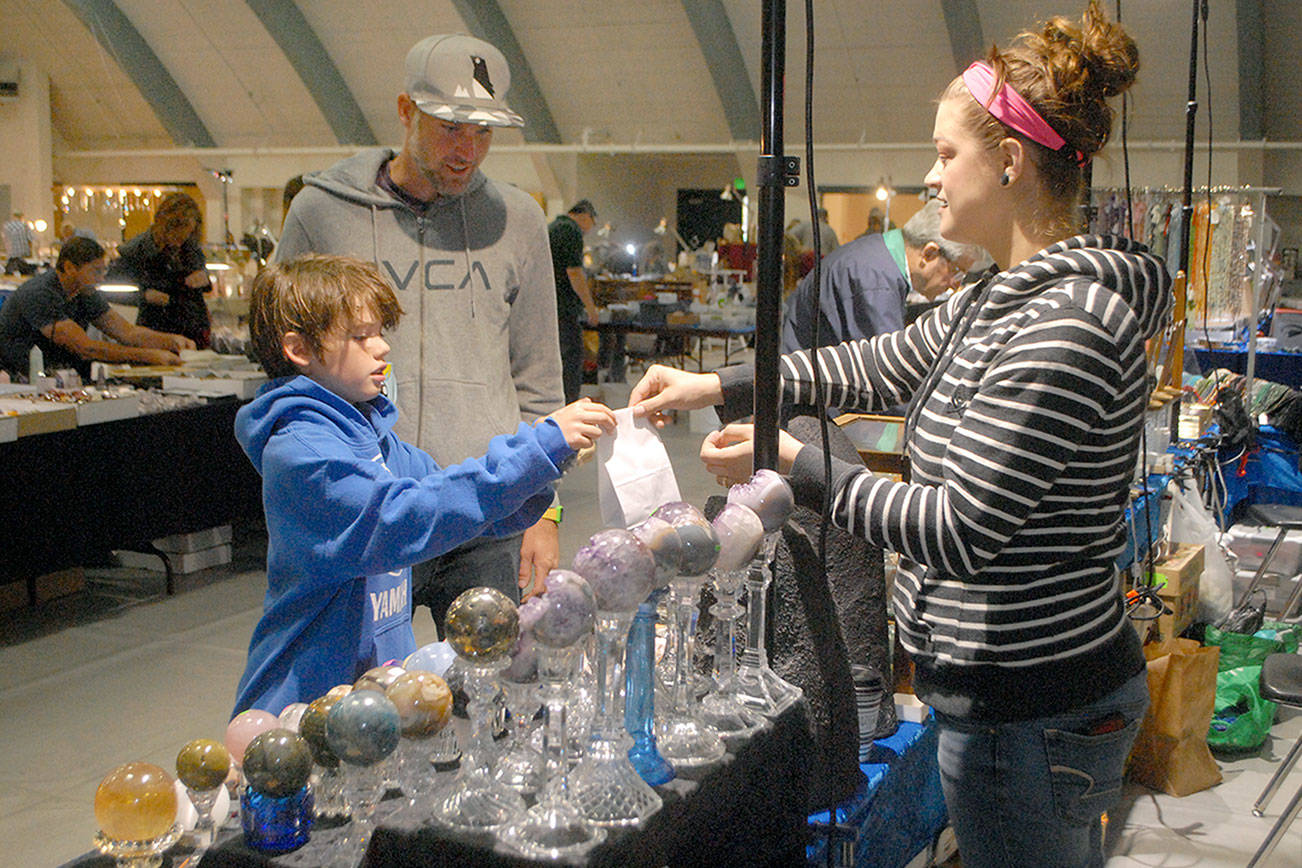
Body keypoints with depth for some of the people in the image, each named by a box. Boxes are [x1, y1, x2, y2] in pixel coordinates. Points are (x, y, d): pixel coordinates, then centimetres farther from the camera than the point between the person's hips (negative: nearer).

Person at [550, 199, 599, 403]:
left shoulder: (551, 228, 20)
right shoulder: (572, 231, -10)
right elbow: (574, 272, -18)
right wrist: (590, 306, -12)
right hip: (564, 307, -9)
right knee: (572, 356, -6)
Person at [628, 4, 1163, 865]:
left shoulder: (1064, 326, -24)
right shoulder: (1001, 301, 8)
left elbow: (963, 531, -25)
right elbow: (879, 364, 20)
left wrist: (795, 464, -16)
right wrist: (719, 386, 18)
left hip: (1029, 714, -10)